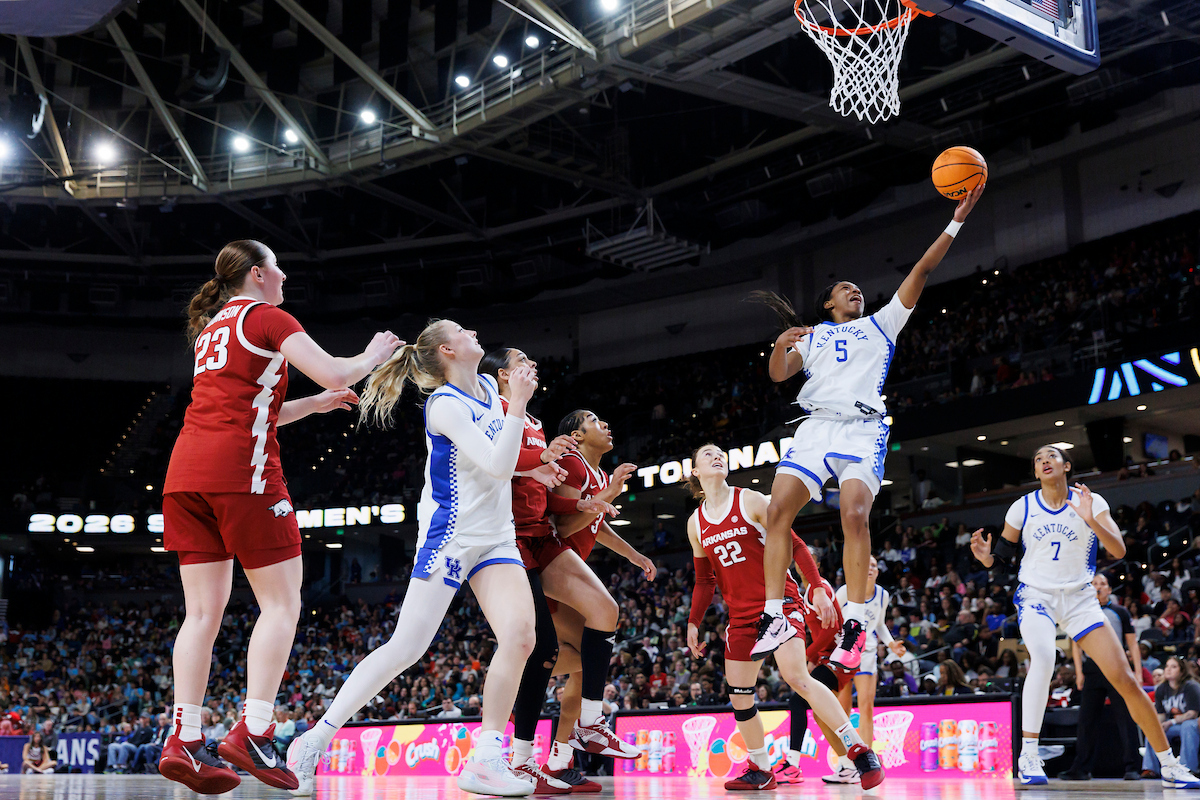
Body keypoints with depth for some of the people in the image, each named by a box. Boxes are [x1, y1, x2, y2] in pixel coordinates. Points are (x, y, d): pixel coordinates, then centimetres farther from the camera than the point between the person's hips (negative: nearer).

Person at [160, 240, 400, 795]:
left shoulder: (212, 327, 26)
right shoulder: (267, 317, 2)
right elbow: (334, 374, -8)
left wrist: (315, 403, 32)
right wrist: (373, 355, 11)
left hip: (186, 470, 8)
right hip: (240, 467, -8)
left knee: (204, 612, 5)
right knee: (282, 602, -3)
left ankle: (184, 742, -1)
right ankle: (252, 732, -12)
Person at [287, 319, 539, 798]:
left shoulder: (488, 387, 11)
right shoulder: (445, 404, -14)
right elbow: (498, 466, -22)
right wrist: (519, 404, -23)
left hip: (496, 539, 7)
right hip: (450, 537, -7)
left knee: (519, 634, -15)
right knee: (406, 647, -7)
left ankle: (485, 760, -11)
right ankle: (316, 739, 5)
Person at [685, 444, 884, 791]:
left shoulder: (751, 501, -5)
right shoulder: (696, 523, 9)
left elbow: (793, 545, -7)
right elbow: (704, 580, 18)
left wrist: (817, 587, -17)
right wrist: (693, 623, 11)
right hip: (741, 614, 6)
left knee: (796, 676, -24)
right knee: (739, 696, 4)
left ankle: (858, 750, -19)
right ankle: (760, 770, 18)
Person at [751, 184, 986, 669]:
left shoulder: (881, 324, 24)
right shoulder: (812, 336, 26)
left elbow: (922, 270, 17)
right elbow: (778, 374, 11)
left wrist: (956, 221, 10)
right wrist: (781, 346, -11)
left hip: (863, 428, -2)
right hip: (816, 425, 2)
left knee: (854, 514, -23)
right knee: (777, 511, -14)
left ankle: (856, 623, -21)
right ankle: (775, 618, -7)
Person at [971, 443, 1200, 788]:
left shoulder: (1090, 501, -3)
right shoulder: (1022, 508, -1)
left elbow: (1119, 551, -13)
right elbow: (1000, 556, 8)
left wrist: (1090, 520, -29)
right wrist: (985, 556, -16)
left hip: (1079, 600, 1)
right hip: (1035, 595, -1)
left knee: (1126, 680, -5)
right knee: (1043, 657, -33)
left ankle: (1170, 767, 12)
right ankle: (1027, 757, -26)